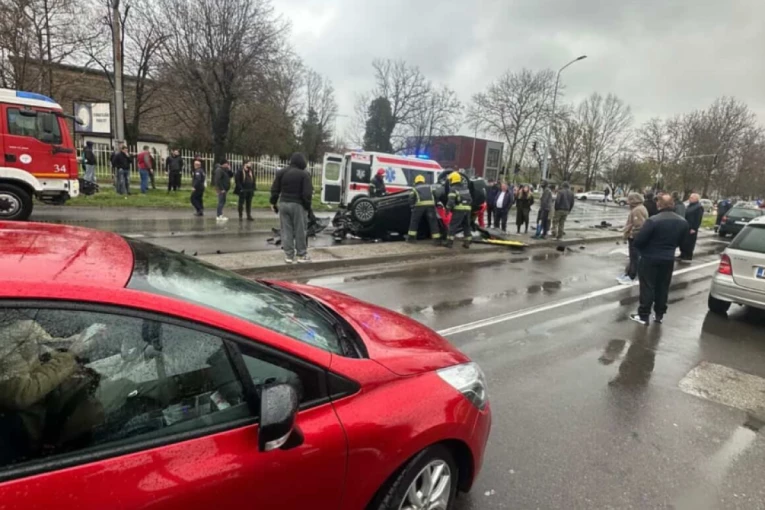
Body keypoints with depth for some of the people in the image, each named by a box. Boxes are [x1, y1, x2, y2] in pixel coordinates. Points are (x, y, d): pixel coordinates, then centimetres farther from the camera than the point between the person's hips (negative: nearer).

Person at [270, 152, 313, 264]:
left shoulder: (281, 172, 7)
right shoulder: (304, 174, -8)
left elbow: (274, 190, 8)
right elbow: (307, 193, -12)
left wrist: (273, 203, 16)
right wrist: (308, 206, -2)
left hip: (283, 204, 5)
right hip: (297, 205, -4)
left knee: (286, 230, 8)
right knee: (300, 230, 3)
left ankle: (288, 255, 9)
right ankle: (302, 255, 9)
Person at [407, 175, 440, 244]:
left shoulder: (414, 189, 18)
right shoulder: (429, 187, 25)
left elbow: (411, 199, 8)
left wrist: (412, 207, 19)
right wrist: (435, 204, 26)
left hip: (419, 205, -1)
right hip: (430, 205, 2)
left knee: (414, 221, 12)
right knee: (433, 222, 4)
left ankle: (411, 237, 12)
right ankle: (437, 239, 0)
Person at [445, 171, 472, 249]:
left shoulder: (453, 189, -6)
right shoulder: (465, 187, 15)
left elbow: (451, 200, -16)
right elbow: (470, 199, 18)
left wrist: (448, 208, -7)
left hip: (459, 209, -6)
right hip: (467, 208, 6)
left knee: (453, 225, -1)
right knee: (466, 226, 14)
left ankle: (450, 242, -5)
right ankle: (467, 242, 15)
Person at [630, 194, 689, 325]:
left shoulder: (653, 221, -21)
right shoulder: (683, 222, 2)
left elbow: (638, 240, -20)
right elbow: (681, 242, 12)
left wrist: (642, 250, 1)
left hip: (650, 258, -6)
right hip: (669, 259, 6)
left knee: (647, 287, 1)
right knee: (663, 287, 15)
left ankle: (644, 316, 6)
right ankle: (659, 315, 24)